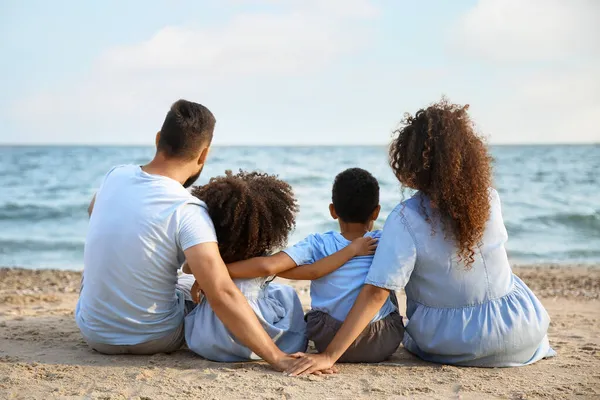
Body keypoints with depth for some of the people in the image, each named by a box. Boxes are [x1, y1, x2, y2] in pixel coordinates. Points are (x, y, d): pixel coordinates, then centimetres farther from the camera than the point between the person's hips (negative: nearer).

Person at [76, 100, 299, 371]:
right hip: (156, 341, -3)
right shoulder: (187, 212, -25)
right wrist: (277, 357, -30)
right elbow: (222, 294, -34)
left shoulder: (115, 176, -8)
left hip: (94, 334, 3)